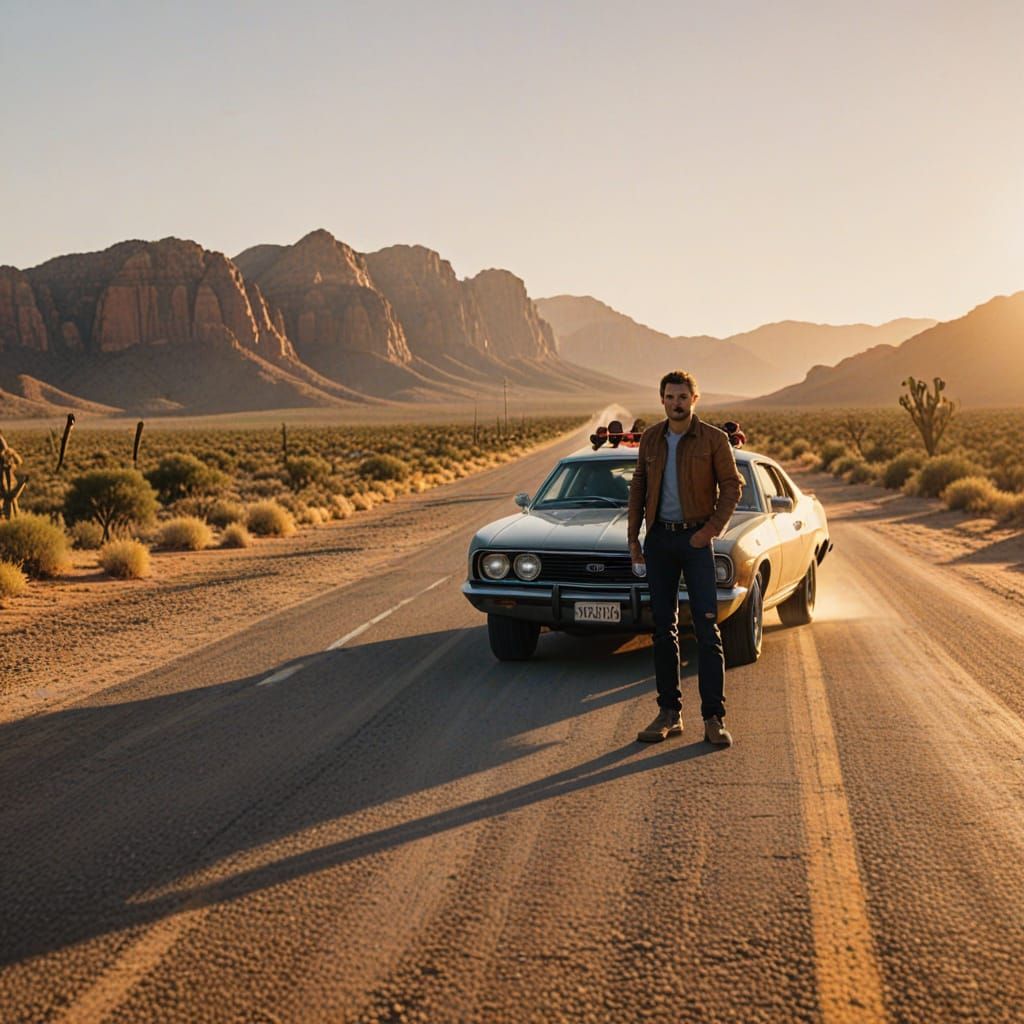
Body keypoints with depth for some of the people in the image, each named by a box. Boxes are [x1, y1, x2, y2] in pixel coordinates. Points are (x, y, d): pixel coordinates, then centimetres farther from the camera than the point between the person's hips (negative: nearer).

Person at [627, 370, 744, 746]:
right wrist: (633, 537, 8)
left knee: (706, 629, -6)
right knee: (664, 628, 6)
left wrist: (713, 528, -15)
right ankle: (669, 713, 13)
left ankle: (714, 718, -3)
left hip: (696, 539, -3)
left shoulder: (713, 439, -4)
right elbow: (638, 486, 12)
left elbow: (732, 485, -3)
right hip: (659, 538, 3)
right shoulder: (650, 438, 6)